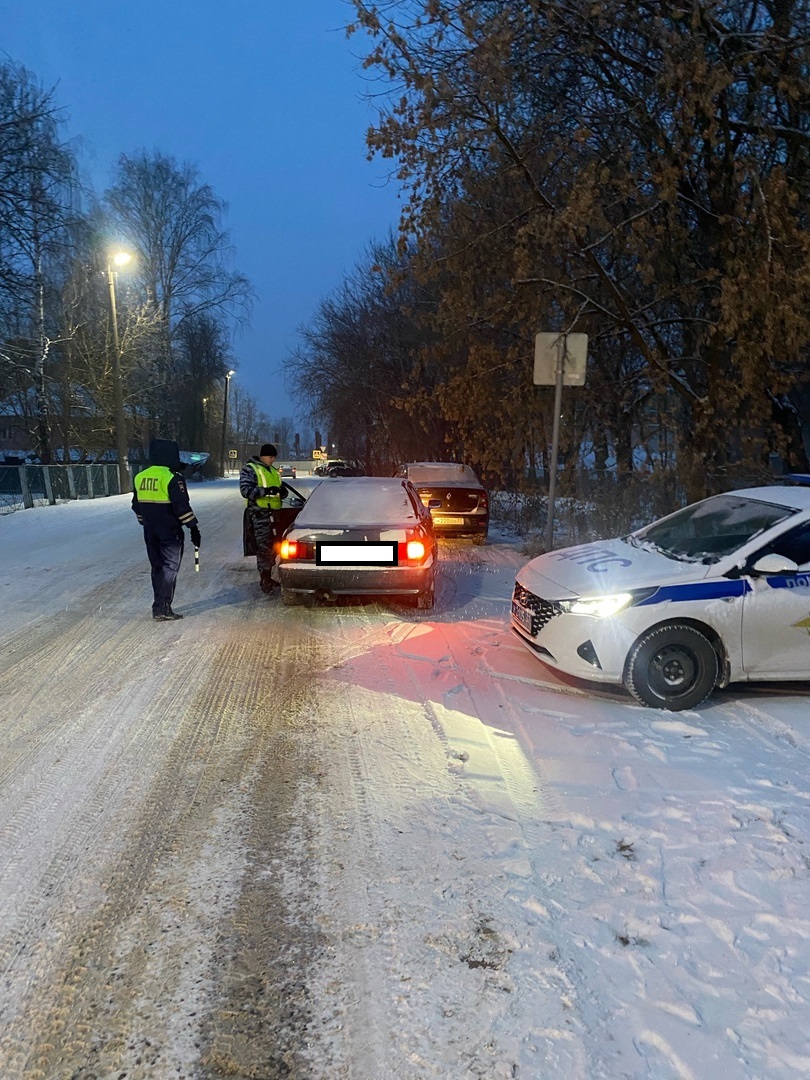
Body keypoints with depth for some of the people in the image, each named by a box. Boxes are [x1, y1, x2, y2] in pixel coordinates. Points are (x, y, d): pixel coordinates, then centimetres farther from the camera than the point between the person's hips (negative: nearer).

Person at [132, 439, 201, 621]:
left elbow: (136, 505, 16)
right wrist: (193, 527, -13)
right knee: (170, 567, -3)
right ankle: (162, 609, -7)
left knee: (157, 567, 15)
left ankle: (161, 605, 20)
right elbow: (182, 506, -18)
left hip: (150, 531, 7)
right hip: (170, 531, -7)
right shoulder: (172, 478, -14)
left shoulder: (140, 477, 9)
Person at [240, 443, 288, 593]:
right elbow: (246, 490, -14)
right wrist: (266, 491, -26)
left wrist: (282, 490, 1)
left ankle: (267, 577, 23)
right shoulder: (249, 469, -3)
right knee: (264, 547, -11)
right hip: (259, 514, -8)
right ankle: (265, 580, -8)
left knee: (272, 547, 12)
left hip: (273, 513, 8)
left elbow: (279, 492, 26)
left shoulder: (274, 471, 21)